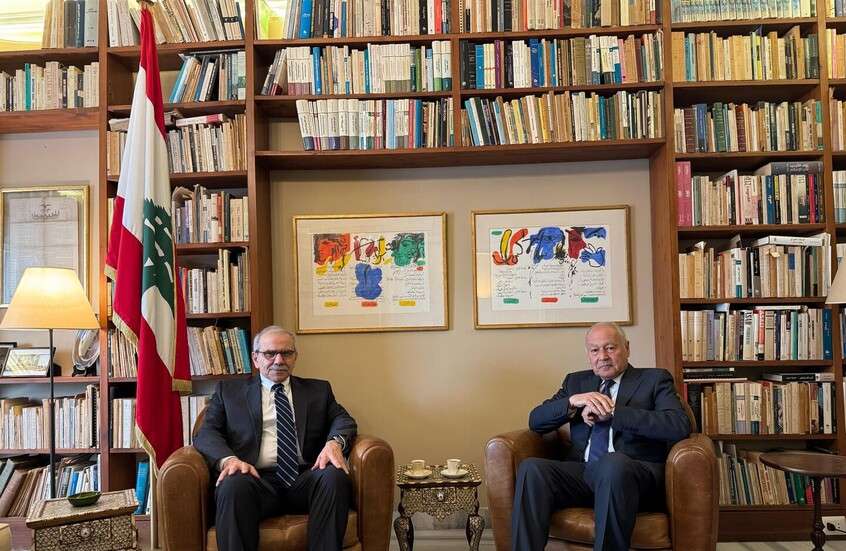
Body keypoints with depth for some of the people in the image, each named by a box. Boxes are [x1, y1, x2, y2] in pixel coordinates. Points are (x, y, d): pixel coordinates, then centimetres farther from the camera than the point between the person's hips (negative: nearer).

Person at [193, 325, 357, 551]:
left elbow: (343, 419, 13)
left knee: (335, 476, -31)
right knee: (233, 484, -35)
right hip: (257, 479, -1)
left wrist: (334, 442, -12)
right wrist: (227, 458, -14)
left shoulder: (318, 390, 24)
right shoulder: (229, 390, 20)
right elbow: (206, 433, 9)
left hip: (305, 478, 2)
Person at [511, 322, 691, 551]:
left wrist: (612, 411, -11)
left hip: (634, 474, -3)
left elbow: (680, 426, -8)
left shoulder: (655, 379, 11)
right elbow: (536, 420, 14)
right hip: (582, 471, 4)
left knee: (612, 463, -38)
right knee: (531, 468, -26)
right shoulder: (576, 381, 23)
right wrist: (572, 401, -5)